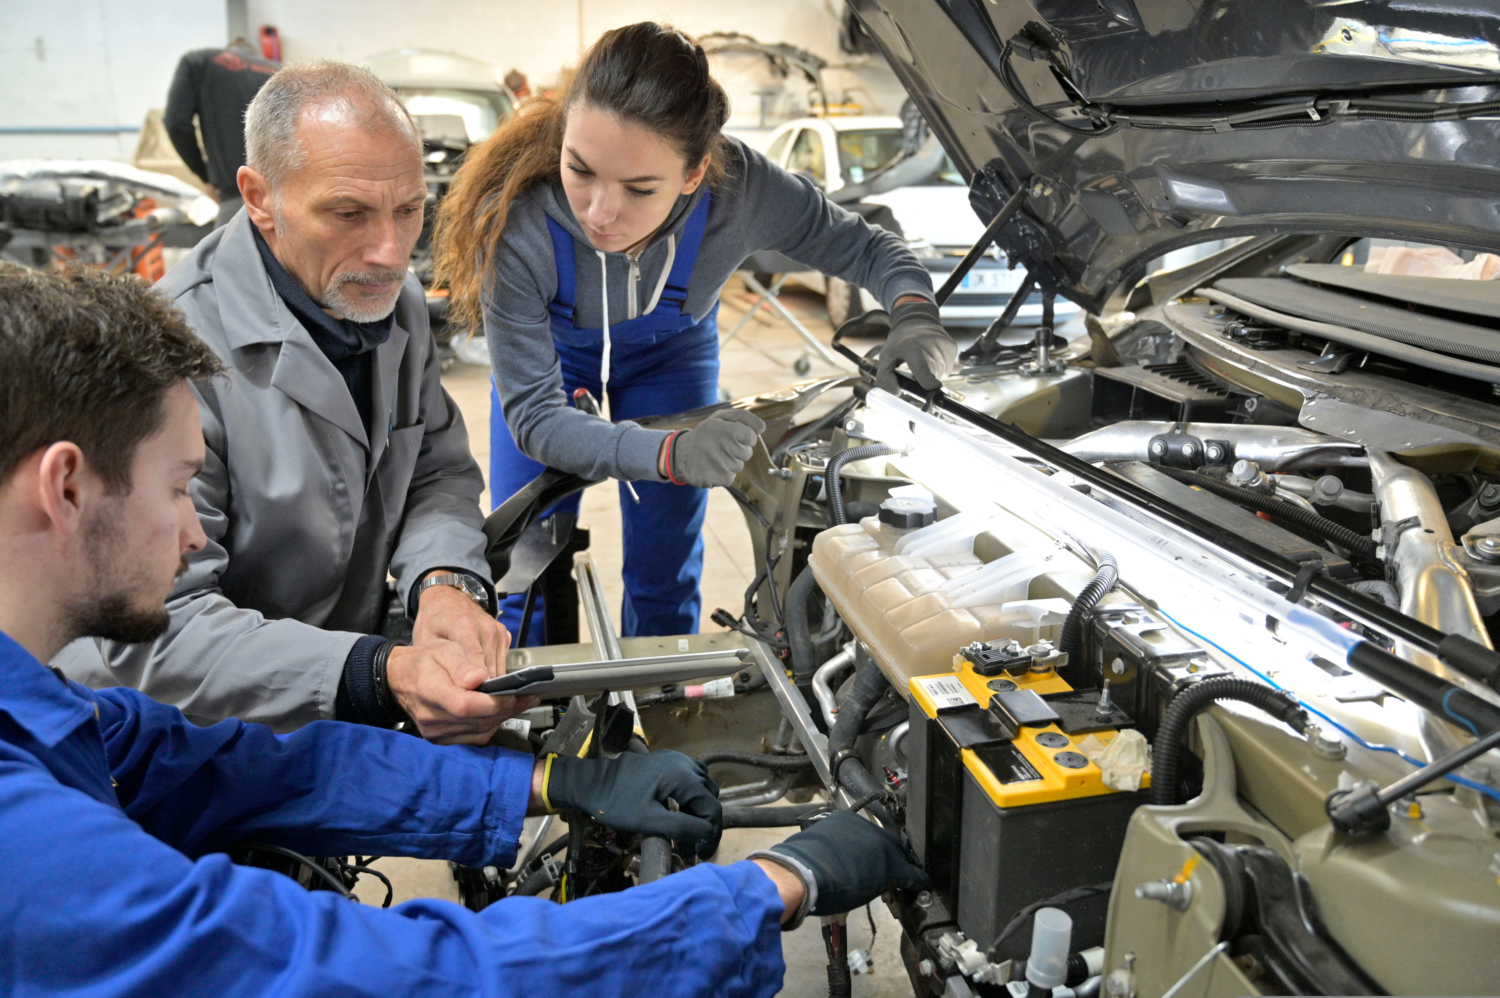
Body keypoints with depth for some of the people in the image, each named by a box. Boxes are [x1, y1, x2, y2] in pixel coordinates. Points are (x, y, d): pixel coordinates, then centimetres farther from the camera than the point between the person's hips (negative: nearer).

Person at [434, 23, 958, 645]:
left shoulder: (741, 189, -36)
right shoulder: (515, 224, -40)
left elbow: (866, 249, -17)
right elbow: (532, 414, -34)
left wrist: (914, 314, -40)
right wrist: (671, 454, -50)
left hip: (671, 353, 1)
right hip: (553, 354, -1)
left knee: (664, 578, 6)